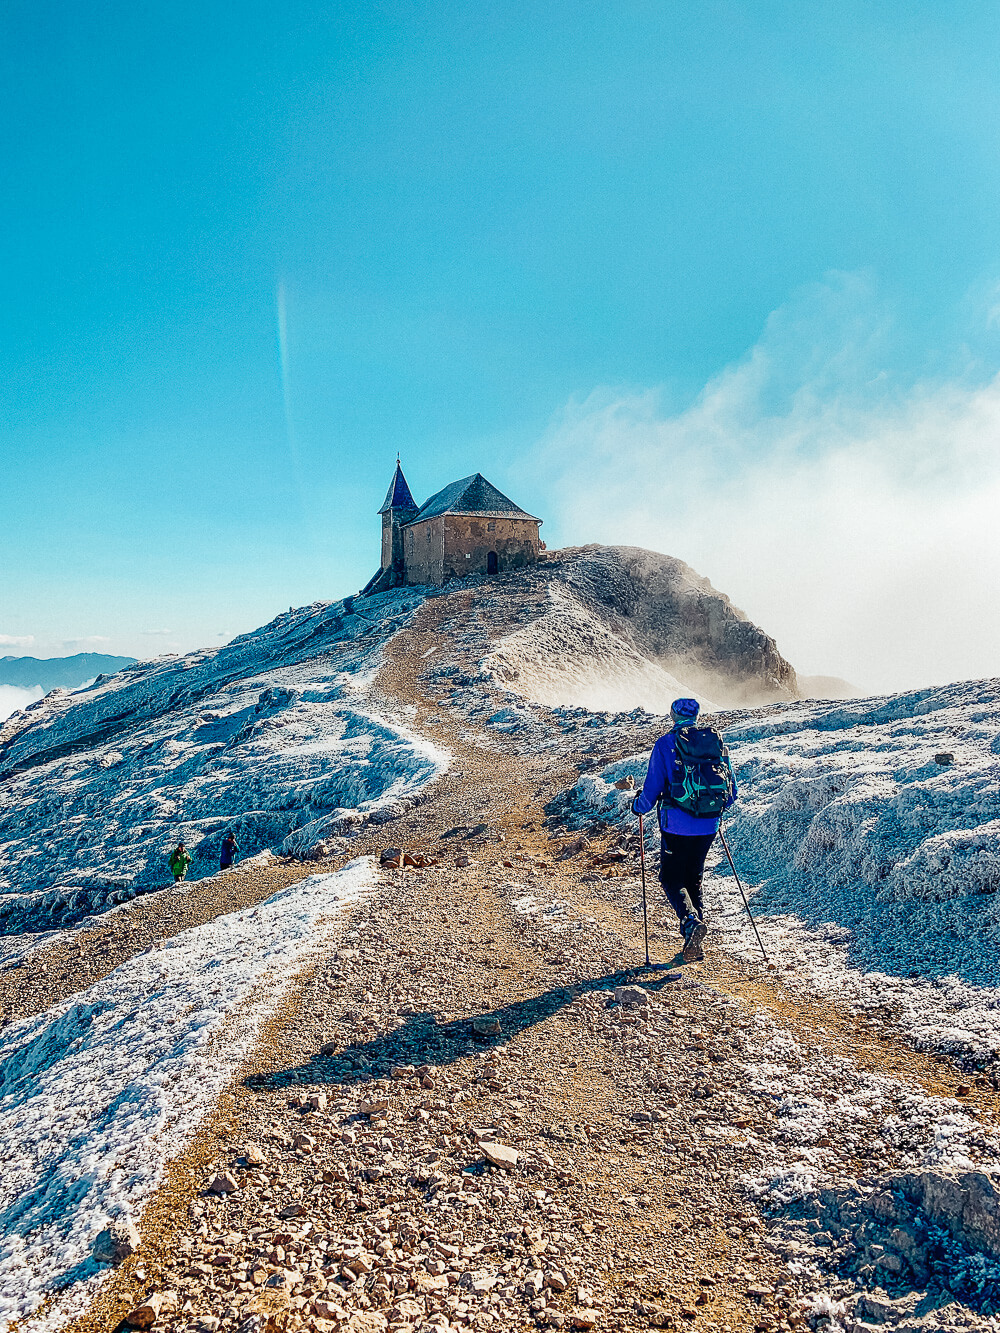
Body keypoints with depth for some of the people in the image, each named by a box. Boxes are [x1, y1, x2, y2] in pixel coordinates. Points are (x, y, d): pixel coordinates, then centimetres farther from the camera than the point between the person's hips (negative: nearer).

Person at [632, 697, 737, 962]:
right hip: (708, 827, 4)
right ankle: (694, 947, 16)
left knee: (672, 879, 7)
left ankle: (691, 920, -20)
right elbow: (731, 791, 10)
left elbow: (653, 787, -7)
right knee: (694, 878, 16)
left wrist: (638, 806, 13)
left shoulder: (665, 744, -6)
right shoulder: (717, 741, 6)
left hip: (677, 826, -4)